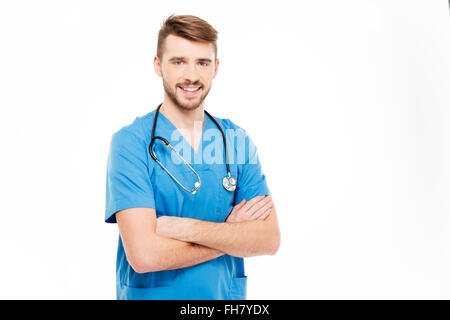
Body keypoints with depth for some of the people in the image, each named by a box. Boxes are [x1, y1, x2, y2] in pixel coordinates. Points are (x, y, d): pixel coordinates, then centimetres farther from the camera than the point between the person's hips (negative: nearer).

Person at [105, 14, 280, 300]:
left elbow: (269, 239, -10)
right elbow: (144, 254, -24)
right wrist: (231, 234, -15)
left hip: (227, 294, 3)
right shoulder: (130, 142, -15)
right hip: (151, 293, -3)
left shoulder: (238, 140, -3)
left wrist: (186, 228, -21)